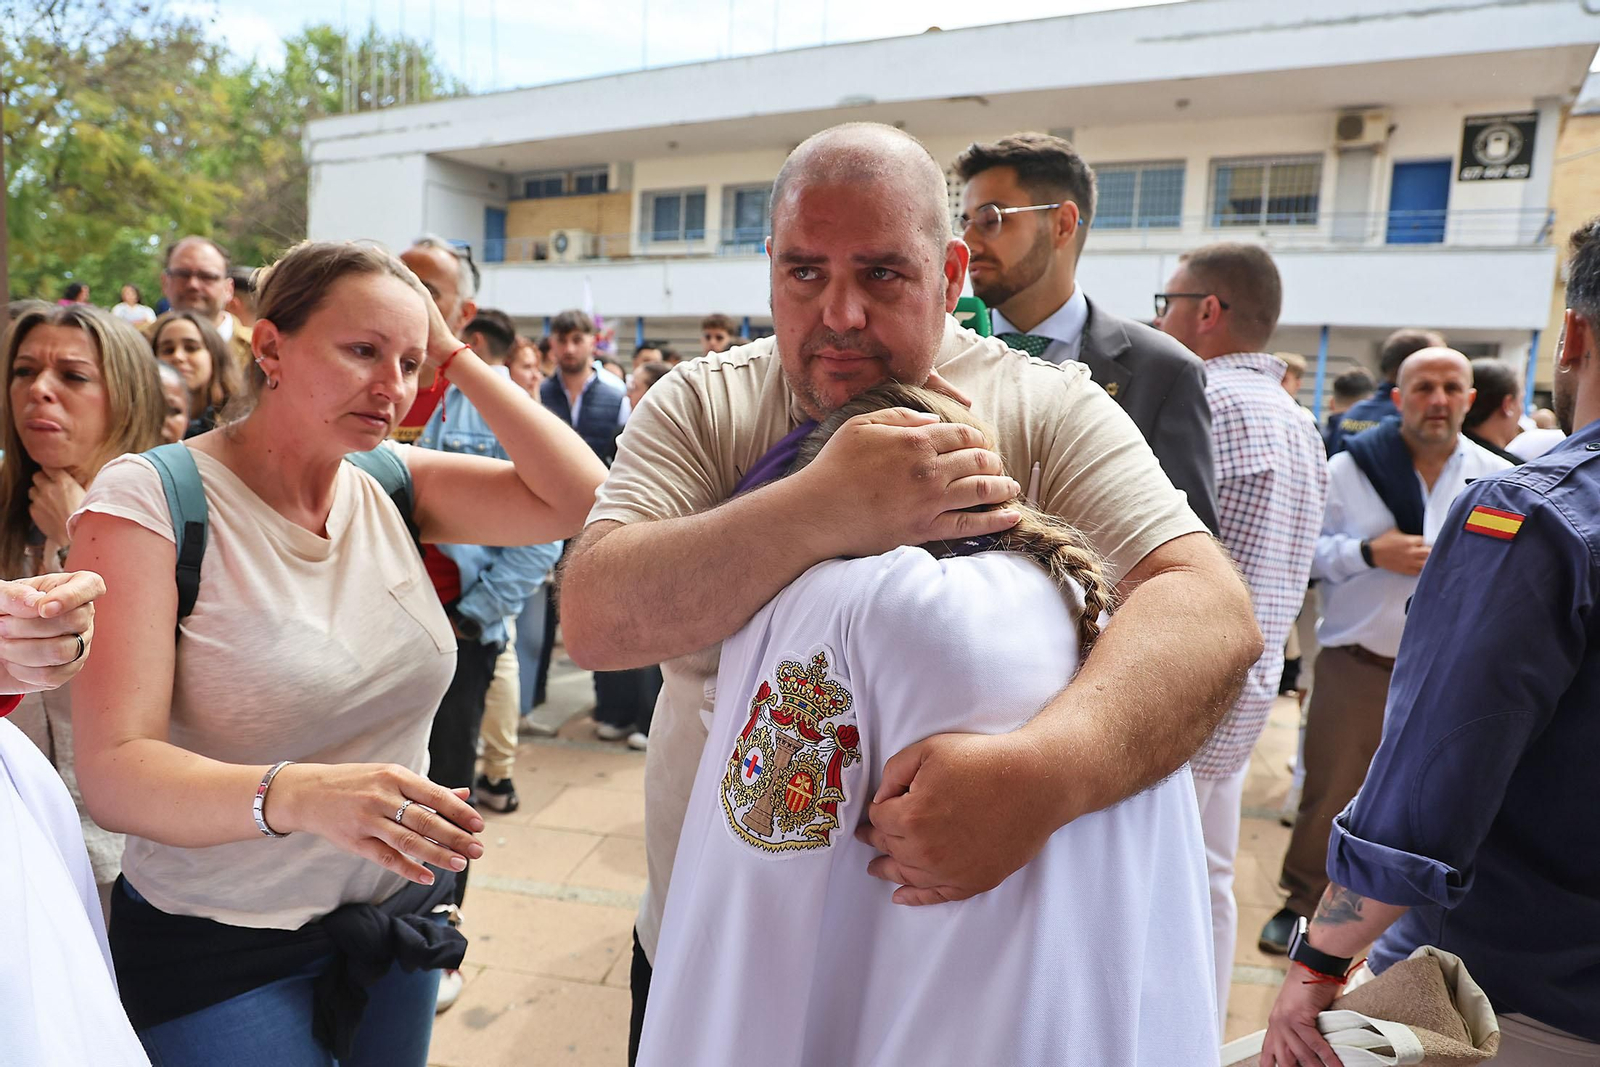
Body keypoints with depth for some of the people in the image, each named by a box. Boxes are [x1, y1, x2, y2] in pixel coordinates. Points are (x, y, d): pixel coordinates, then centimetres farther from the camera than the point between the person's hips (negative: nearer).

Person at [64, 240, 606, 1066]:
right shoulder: (147, 498, -16)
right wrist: (294, 792, -41)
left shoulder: (394, 482, -2)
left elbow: (578, 499, -14)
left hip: (394, 914, 5)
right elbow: (114, 773, -23)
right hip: (221, 957, -4)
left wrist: (455, 357, -12)